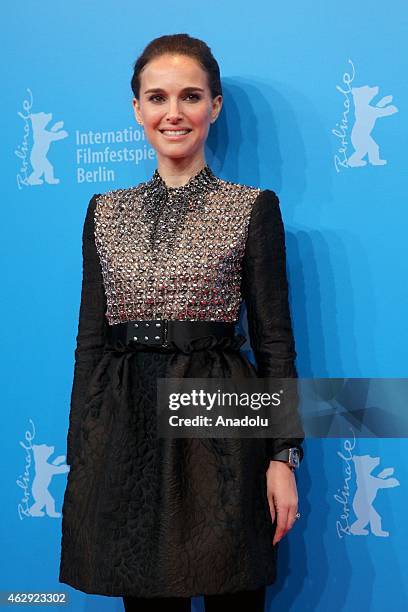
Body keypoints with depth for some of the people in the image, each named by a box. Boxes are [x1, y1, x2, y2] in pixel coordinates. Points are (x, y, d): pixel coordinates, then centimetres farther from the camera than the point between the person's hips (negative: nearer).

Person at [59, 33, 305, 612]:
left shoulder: (253, 207, 1)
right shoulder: (106, 211, 9)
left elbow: (274, 340, -1)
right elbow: (91, 338, 9)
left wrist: (283, 456, -6)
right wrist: (80, 456, 6)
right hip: (125, 428, 3)